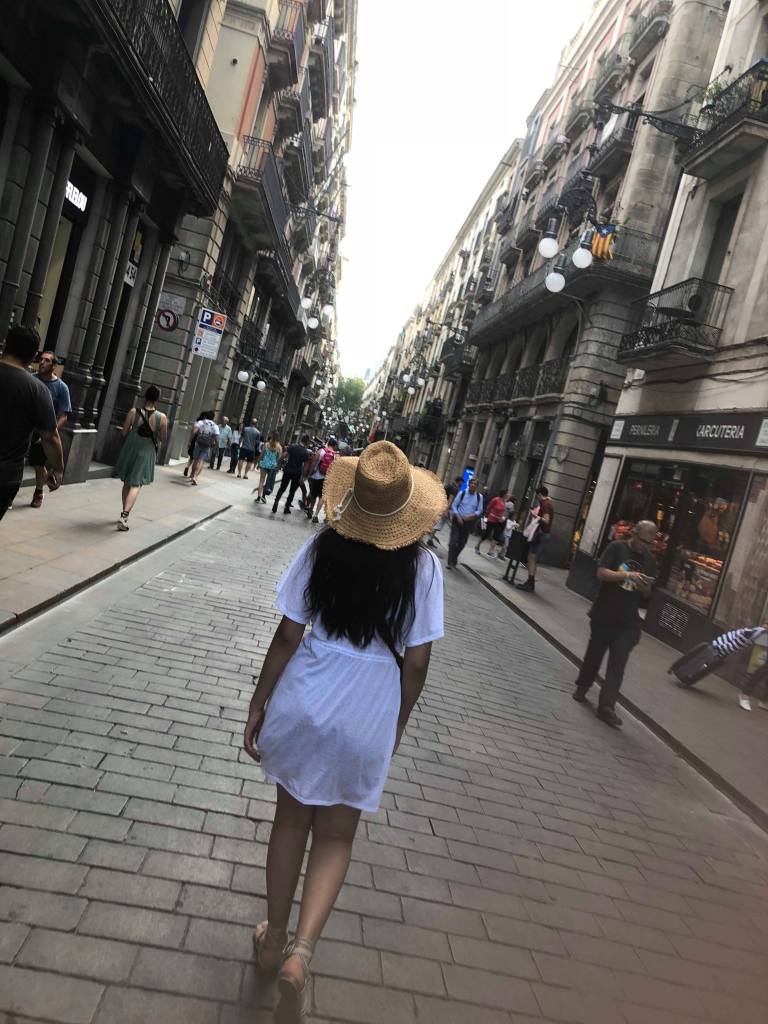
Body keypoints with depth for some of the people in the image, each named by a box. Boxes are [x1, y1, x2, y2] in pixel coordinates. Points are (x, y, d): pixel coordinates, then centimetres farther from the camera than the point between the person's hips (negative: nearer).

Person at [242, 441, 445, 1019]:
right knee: (335, 835, 21)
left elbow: (288, 636, -7)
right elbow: (416, 662, -9)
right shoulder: (422, 567, -13)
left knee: (292, 819, 23)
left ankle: (275, 940, 39)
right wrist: (398, 723, 7)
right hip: (367, 716, -1)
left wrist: (259, 702, 6)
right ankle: (302, 950, 7)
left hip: (303, 702, 1)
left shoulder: (322, 548, -11)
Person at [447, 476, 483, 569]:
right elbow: (454, 505, -3)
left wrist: (472, 515, -16)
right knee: (453, 541, -9)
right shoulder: (462, 493, -5)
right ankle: (450, 562, -3)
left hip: (468, 522, 2)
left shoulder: (479, 496, -1)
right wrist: (458, 517, -14)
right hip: (457, 520, -2)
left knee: (462, 543, 10)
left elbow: (479, 510, 2)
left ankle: (454, 559, 31)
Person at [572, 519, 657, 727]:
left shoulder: (650, 560, 6)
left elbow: (647, 593, 12)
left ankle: (606, 706, -2)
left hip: (628, 622, 2)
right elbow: (601, 573, -15)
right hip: (603, 615, -2)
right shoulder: (617, 548, -6)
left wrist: (644, 587, -12)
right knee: (594, 654, 14)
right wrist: (627, 575, -27)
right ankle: (582, 687, 35)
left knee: (618, 664, -4)